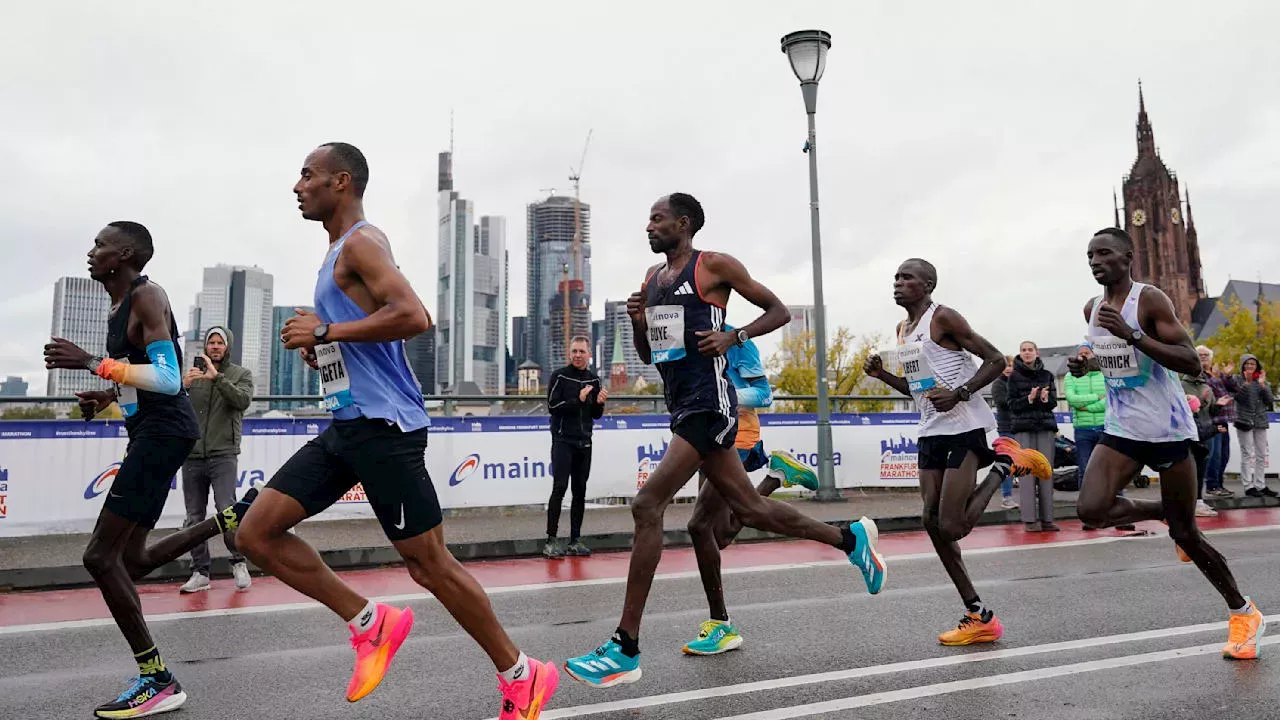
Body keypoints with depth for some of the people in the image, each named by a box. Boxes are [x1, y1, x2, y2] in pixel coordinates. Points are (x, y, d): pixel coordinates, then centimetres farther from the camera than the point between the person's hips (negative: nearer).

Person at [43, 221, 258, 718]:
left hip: (163, 431, -10)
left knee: (100, 555, -10)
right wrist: (107, 396, 16)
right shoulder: (120, 305, 18)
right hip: (150, 433, 10)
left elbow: (168, 379, -23)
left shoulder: (146, 297, -12)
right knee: (132, 560, 14)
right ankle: (235, 517, 19)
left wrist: (92, 364, -24)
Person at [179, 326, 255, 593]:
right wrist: (183, 385, -15)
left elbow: (242, 401, -13)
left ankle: (239, 563, 7)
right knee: (194, 518, 6)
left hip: (223, 455, -3)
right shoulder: (193, 374, 12)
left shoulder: (241, 374, 6)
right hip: (192, 455, 3)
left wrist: (217, 377, -23)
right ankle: (200, 573, 15)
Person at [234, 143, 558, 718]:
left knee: (428, 564, -3)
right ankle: (370, 622, 14)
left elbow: (413, 317, -26)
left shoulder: (361, 242, -10)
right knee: (256, 533, 5)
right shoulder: (341, 251, 20)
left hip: (382, 425, -10)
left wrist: (325, 332, -18)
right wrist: (321, 346, 12)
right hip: (345, 426, 10)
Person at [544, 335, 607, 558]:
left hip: (584, 443, 5)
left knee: (580, 491, 6)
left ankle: (575, 541, 13)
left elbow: (596, 415, 14)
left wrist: (599, 403, -7)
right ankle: (551, 541, -7)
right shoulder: (559, 376, -3)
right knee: (559, 488, -11)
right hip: (563, 441, -5)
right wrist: (578, 400, -21)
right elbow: (552, 406, -12)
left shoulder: (594, 380, 11)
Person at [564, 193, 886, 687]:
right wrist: (638, 324, 2)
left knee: (646, 505, -17)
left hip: (709, 404, -9)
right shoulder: (652, 277, 18)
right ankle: (850, 538, 33)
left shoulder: (713, 265, -3)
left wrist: (733, 337, -15)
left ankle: (626, 650, -11)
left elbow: (778, 310, 0)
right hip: (681, 406, 9)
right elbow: (648, 356, 22)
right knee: (750, 508, 14)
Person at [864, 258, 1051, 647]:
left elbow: (996, 360, -10)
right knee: (933, 522, 2)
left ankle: (1004, 463, 8)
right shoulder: (903, 329, 17)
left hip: (964, 426, -8)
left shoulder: (943, 317, -8)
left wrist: (959, 393, -22)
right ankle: (979, 616, 13)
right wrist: (882, 374, 9)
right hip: (931, 430, 8)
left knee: (952, 527, -13)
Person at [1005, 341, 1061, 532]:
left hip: (1046, 426, 3)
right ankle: (1030, 519, -6)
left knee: (1046, 472, 0)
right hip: (1023, 429, -2)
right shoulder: (1014, 376, 6)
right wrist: (1029, 398, -15)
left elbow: (1054, 402, 9)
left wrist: (1045, 398, -13)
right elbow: (1012, 405, 1)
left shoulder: (1047, 375, 13)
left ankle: (1047, 518, 5)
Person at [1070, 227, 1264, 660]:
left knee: (1185, 532, 3)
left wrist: (1133, 334, -29)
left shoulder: (1150, 300, -13)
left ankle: (1243, 613, 26)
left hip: (1166, 428, -5)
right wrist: (1087, 364, 2)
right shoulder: (1092, 309, 7)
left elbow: (1191, 362, -20)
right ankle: (1166, 512, 15)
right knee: (1091, 510, -15)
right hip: (1121, 429, 5)